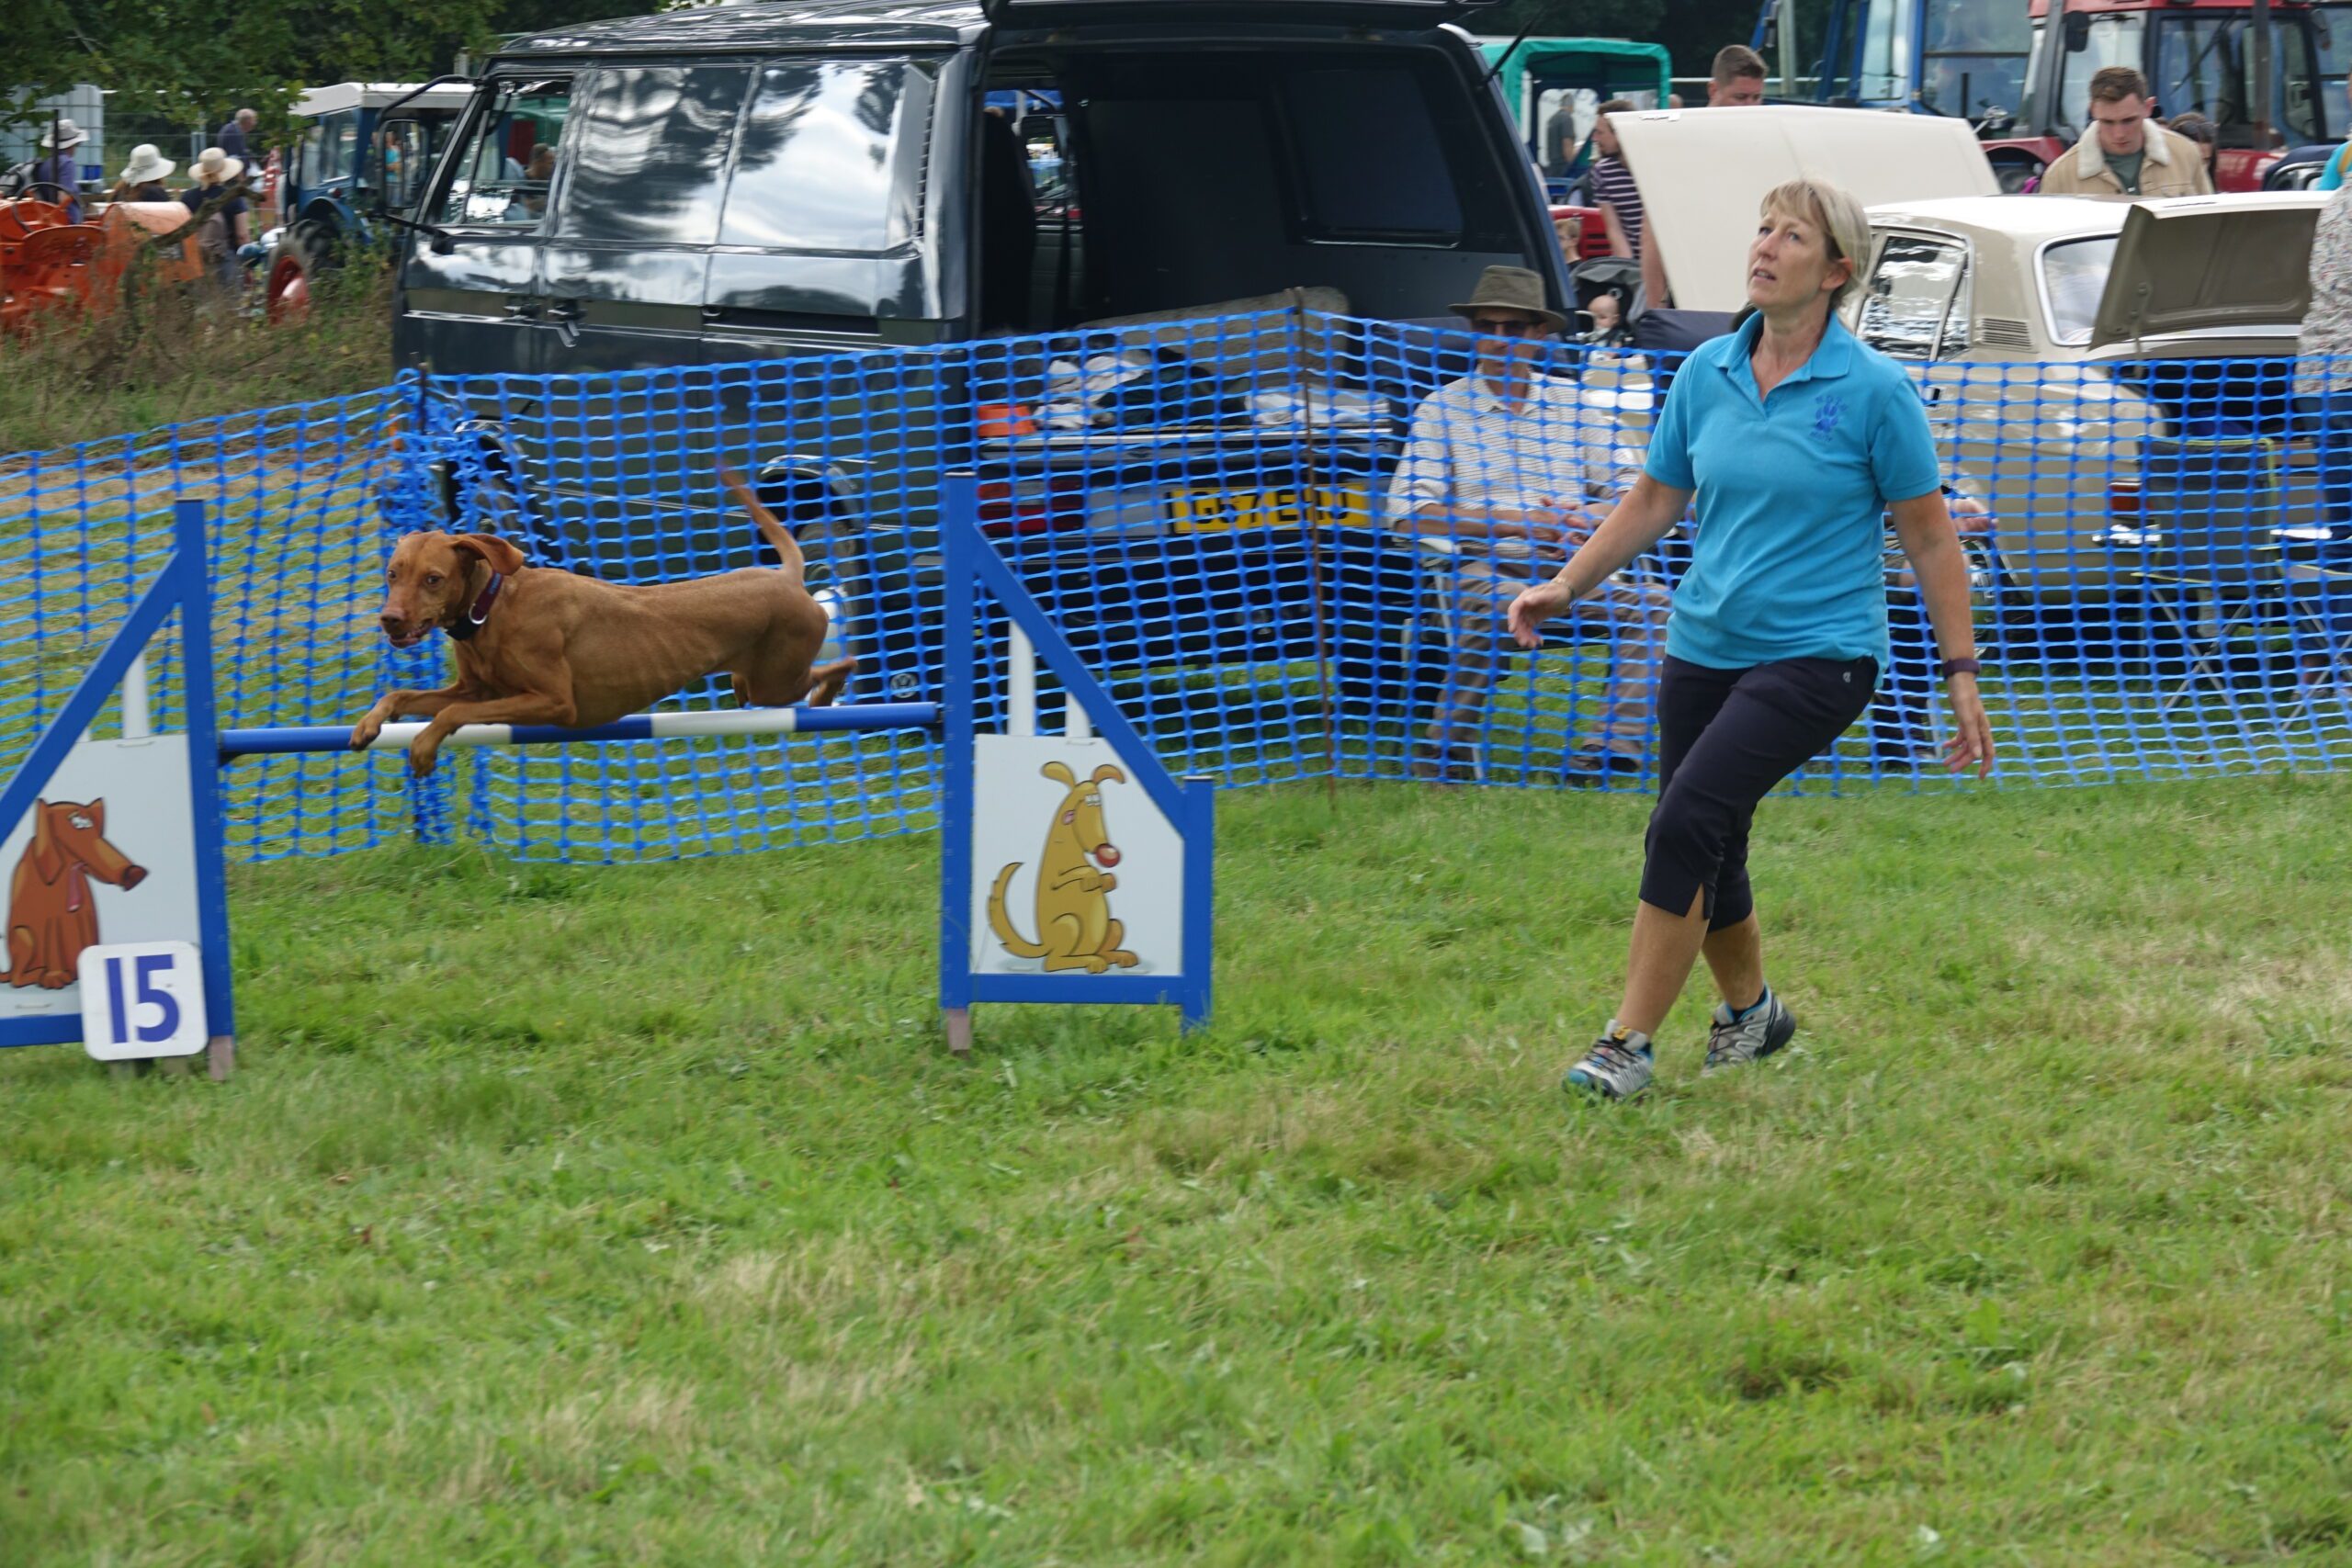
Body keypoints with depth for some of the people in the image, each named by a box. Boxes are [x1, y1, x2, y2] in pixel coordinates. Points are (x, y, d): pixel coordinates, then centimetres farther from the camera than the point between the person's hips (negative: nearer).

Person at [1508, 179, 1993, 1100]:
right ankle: (1749, 1010, 38)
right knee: (1701, 850, 11)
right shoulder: (1706, 373, 5)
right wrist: (1569, 585, 3)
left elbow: (1929, 538, -3)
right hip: (1704, 646, 6)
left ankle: (1629, 1043, -13)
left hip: (1818, 655, -6)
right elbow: (1654, 501, 15)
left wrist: (1961, 675, -5)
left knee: (1687, 822, -20)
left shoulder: (1873, 390, -8)